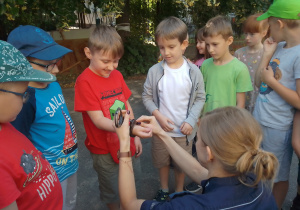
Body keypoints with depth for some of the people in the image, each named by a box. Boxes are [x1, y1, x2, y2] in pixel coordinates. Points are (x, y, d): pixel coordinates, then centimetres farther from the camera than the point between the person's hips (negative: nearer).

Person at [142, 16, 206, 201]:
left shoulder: (193, 71, -12)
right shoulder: (155, 71, -13)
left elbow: (200, 98, -4)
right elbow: (147, 96, -3)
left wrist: (191, 121, -15)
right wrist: (158, 116, -16)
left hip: (184, 130, 0)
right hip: (161, 129, 1)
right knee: (163, 161, 22)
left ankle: (180, 192, 47)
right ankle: (164, 190, 48)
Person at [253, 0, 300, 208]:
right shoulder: (279, 47, 4)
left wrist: (271, 80, -16)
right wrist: (267, 54, -2)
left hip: (277, 128, -8)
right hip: (258, 121, 8)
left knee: (278, 177, 16)